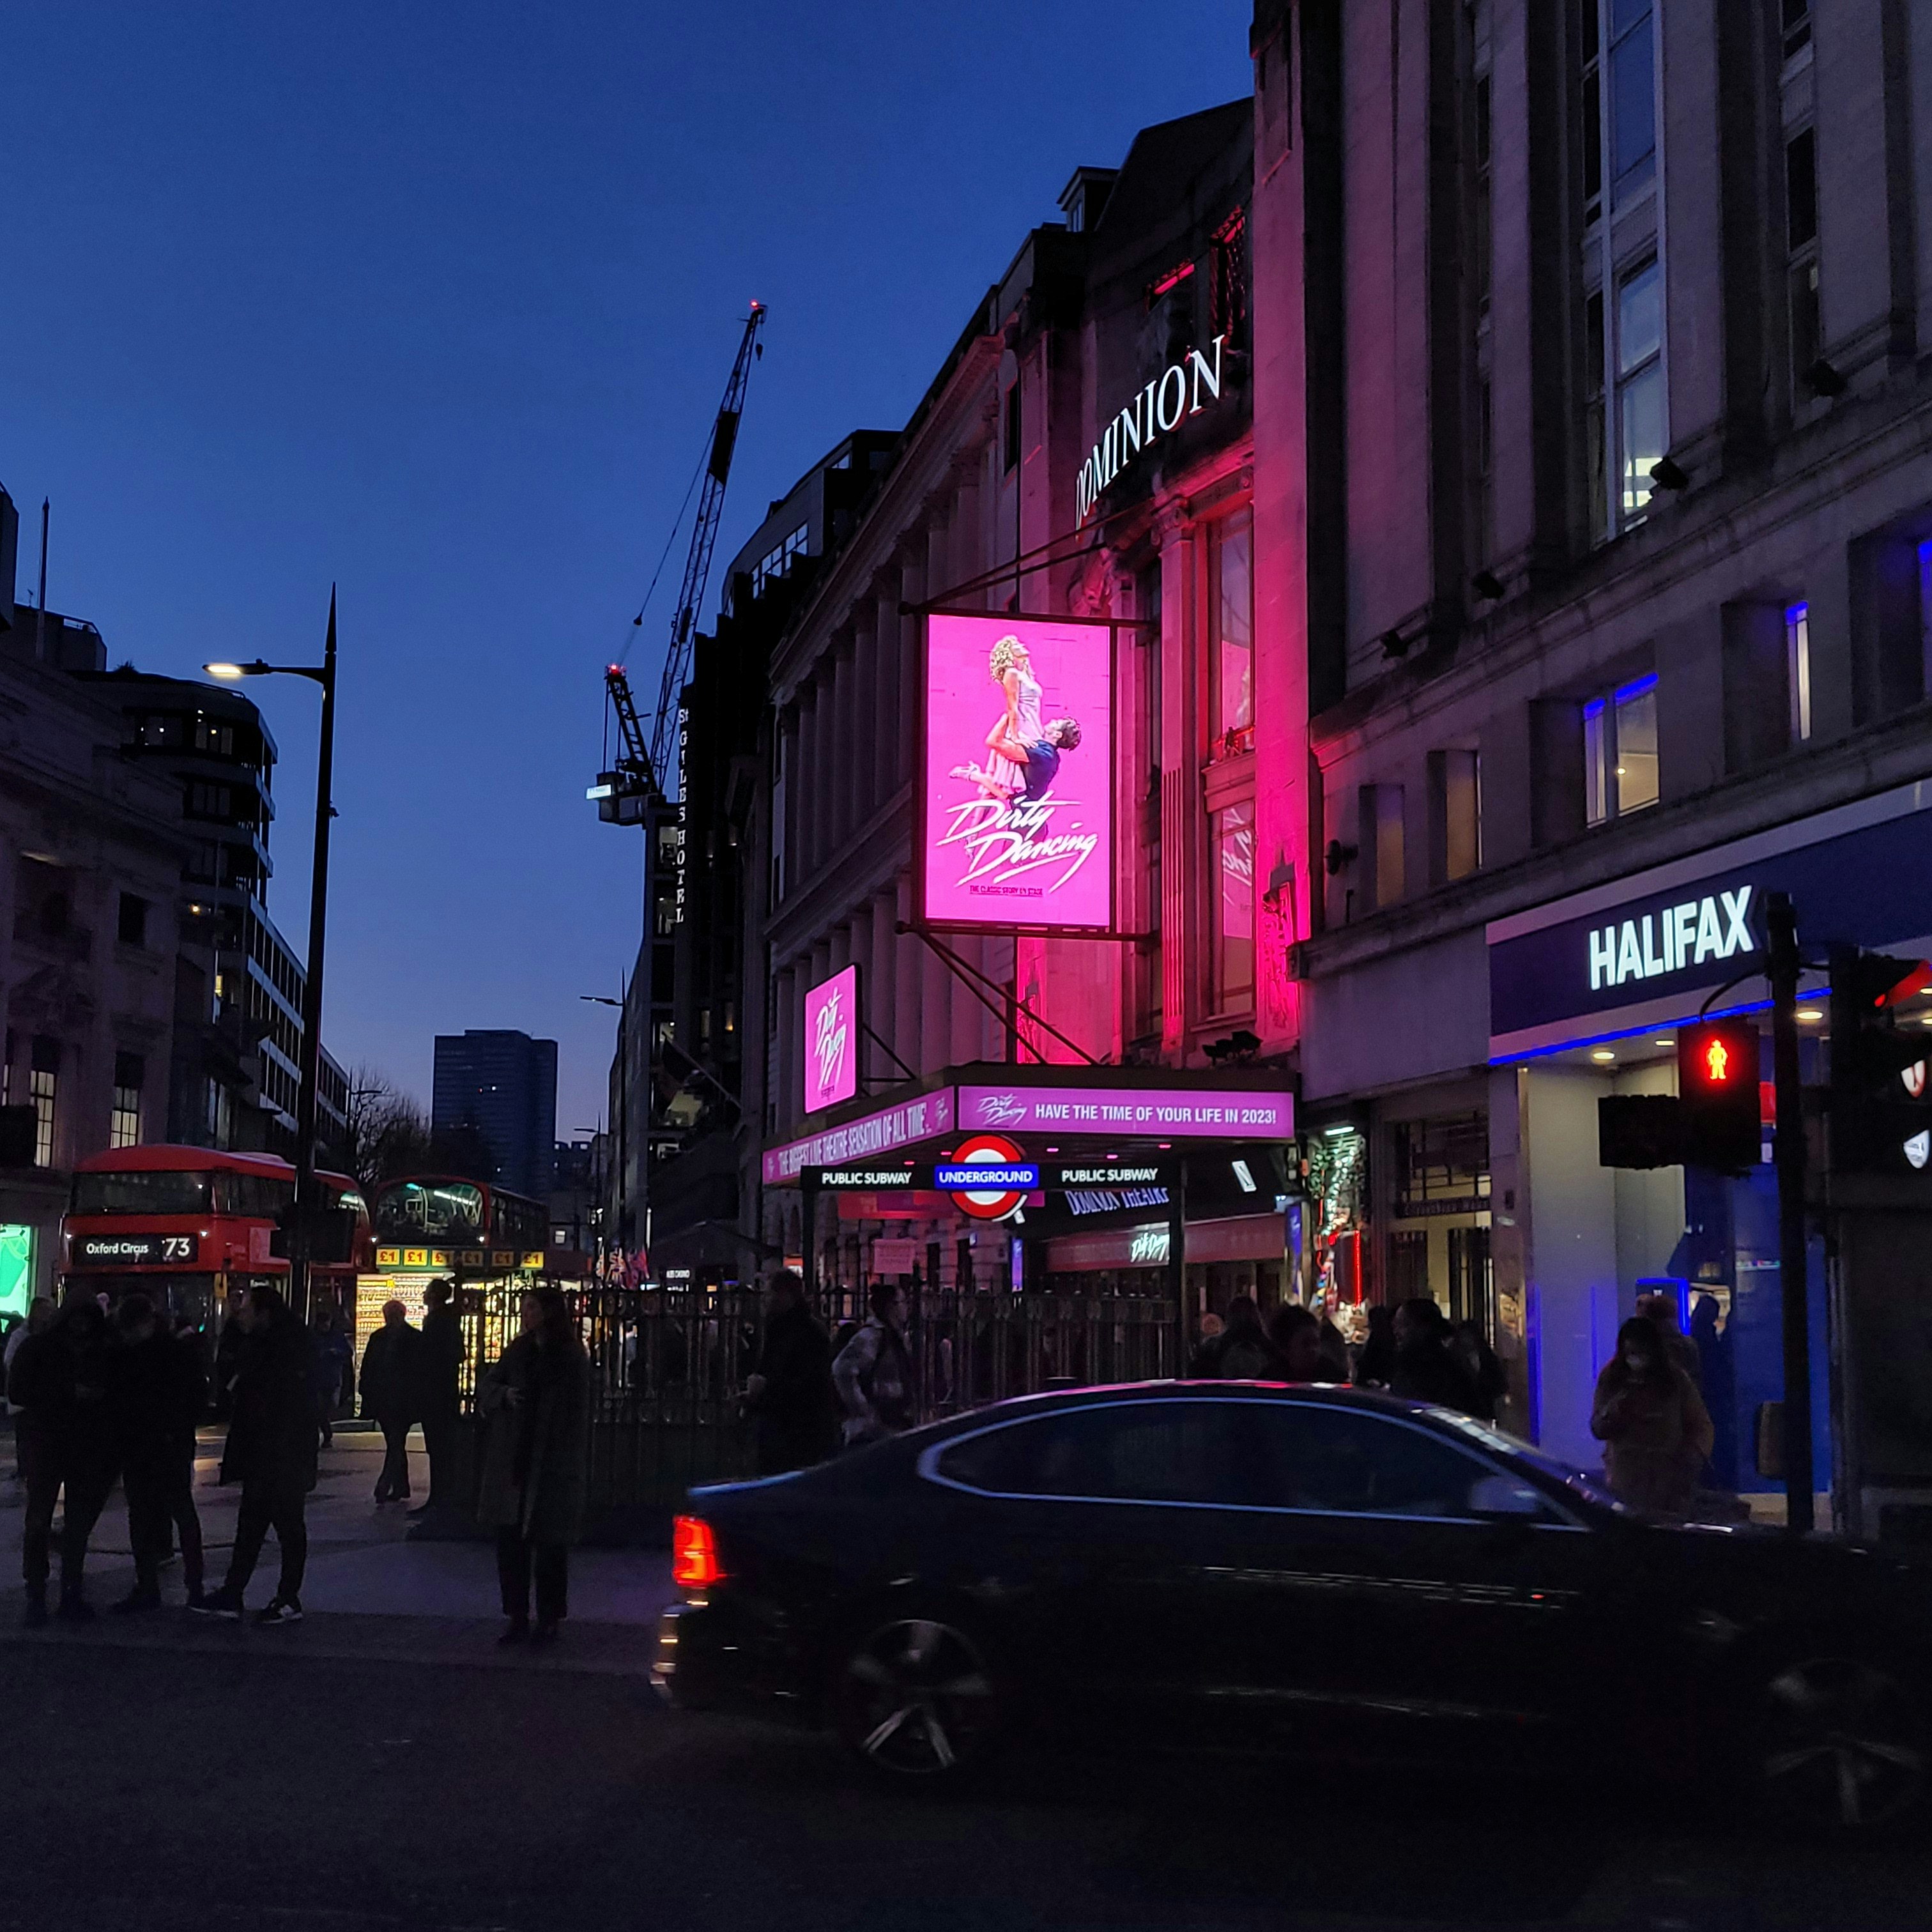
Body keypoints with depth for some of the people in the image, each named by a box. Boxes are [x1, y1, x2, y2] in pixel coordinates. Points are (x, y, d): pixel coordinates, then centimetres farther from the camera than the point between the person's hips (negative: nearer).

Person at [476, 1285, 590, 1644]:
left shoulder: (572, 1359, -6)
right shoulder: (518, 1351, 10)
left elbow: (576, 1416, -8)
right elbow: (486, 1389, 11)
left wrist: (569, 1467, -13)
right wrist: (504, 1396, -12)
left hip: (551, 1469, -5)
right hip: (512, 1464, 5)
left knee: (549, 1543, 3)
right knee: (510, 1541, 5)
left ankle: (549, 1620, 15)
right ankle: (518, 1618, 14)